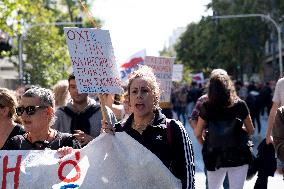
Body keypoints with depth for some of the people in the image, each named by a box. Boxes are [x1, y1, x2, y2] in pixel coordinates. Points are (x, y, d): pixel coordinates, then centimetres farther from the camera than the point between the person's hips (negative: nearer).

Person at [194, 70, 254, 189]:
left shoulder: (206, 107, -5)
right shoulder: (240, 105, -6)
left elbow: (197, 134, -1)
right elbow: (251, 130, 3)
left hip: (214, 157, 1)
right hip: (238, 157, -1)